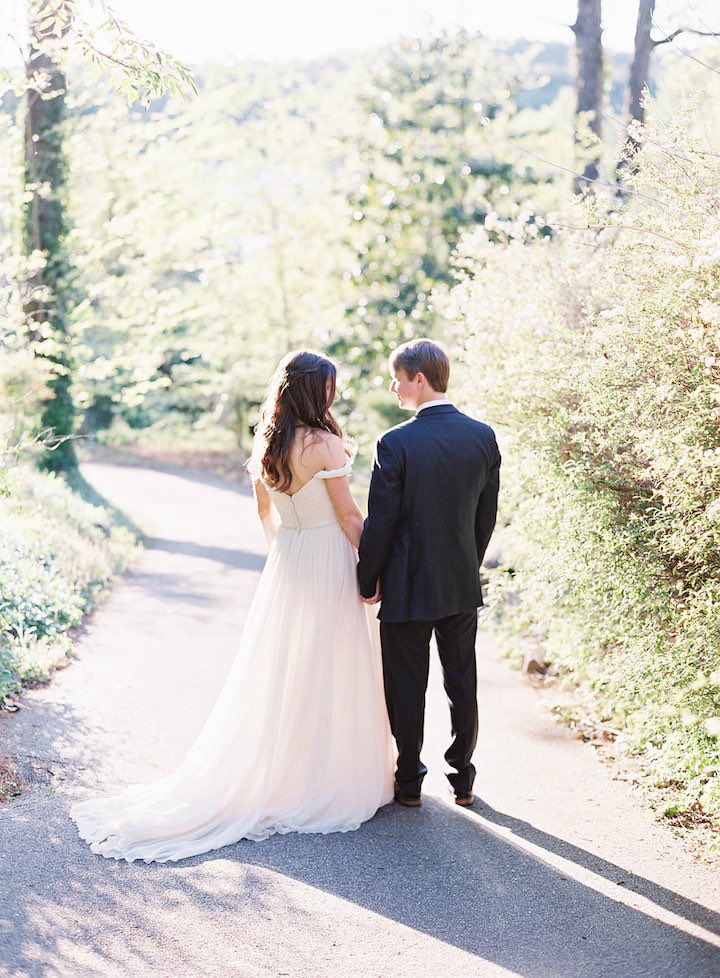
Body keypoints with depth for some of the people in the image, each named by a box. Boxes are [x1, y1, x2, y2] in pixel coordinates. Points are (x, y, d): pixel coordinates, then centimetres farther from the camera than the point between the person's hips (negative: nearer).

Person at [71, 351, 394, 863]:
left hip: (285, 564, 7)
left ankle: (271, 774, 27)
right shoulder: (325, 444, -18)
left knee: (280, 670, 16)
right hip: (328, 563, -7)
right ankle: (330, 777, 16)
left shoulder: (265, 443, 3)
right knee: (330, 673, 5)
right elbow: (349, 517, -14)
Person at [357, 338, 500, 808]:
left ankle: (410, 782, 21)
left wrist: (368, 581, -1)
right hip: (463, 584, 4)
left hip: (408, 586, -4)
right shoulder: (484, 436, -3)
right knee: (463, 684, 15)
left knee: (407, 688, 9)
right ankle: (463, 778, 25)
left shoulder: (395, 443, -18)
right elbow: (488, 514, 5)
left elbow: (380, 522, -14)